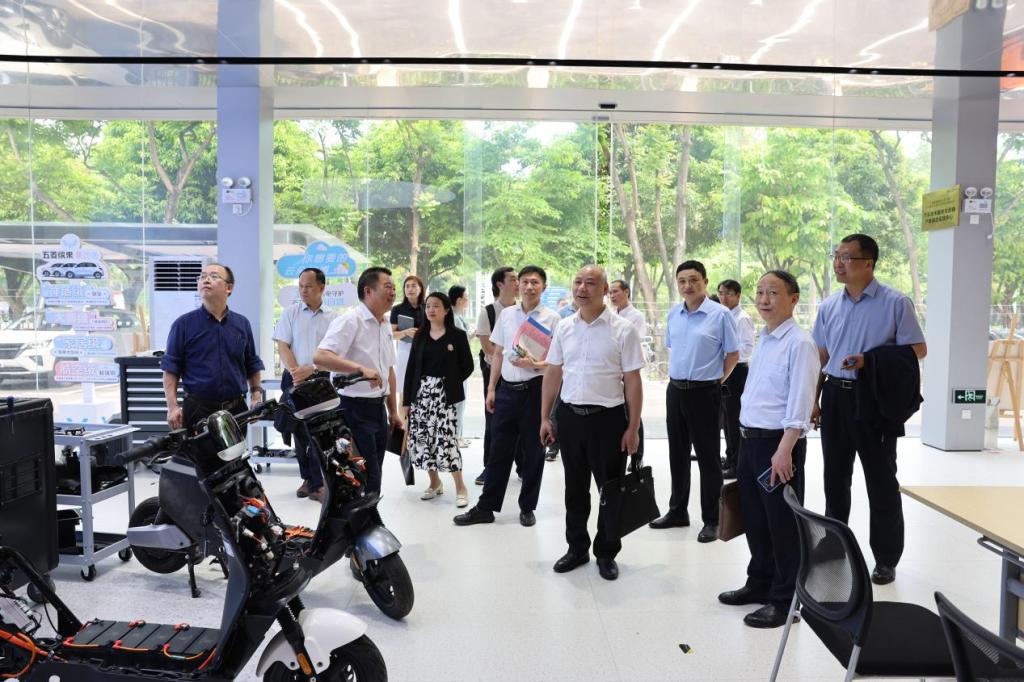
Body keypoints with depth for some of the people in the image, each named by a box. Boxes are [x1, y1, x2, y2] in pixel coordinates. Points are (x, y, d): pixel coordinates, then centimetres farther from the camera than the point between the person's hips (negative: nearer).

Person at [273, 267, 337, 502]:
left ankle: (316, 483, 3)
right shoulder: (290, 313, 5)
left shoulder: (332, 318, 2)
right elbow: (283, 346, 0)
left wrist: (311, 369, -17)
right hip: (294, 379, 1)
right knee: (299, 430, 8)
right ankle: (308, 478, 22)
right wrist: (296, 372, -13)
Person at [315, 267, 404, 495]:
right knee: (366, 480, -7)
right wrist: (361, 368, -36)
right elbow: (320, 356, -26)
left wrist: (393, 412, 21)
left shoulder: (385, 325, 15)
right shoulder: (350, 320, -13)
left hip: (377, 408, 9)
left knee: (373, 477, 14)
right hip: (355, 409, -9)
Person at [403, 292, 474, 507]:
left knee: (445, 437, -11)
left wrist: (450, 382, -3)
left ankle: (460, 487, 3)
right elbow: (411, 368, 6)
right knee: (421, 438, 5)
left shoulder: (457, 335, -2)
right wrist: (406, 401, 3)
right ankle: (434, 482, 24)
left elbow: (467, 366, 0)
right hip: (421, 392, 4)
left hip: (444, 394, -4)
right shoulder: (420, 335, 8)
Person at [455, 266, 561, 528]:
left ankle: (527, 507, 23)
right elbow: (498, 354, 13)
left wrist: (535, 364, -21)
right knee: (499, 450, 9)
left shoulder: (551, 318, -4)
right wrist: (491, 388, 10)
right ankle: (486, 507, 18)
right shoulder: (506, 314, 8)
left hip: (535, 389, -3)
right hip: (507, 388, 3)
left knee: (532, 451, 8)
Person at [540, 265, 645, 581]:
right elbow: (553, 374, 10)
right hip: (569, 415, 4)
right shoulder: (564, 327, 5)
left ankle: (606, 553, 26)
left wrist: (633, 428, -9)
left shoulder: (622, 330, -9)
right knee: (575, 489, 16)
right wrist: (545, 417, 8)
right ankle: (577, 548, 32)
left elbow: (632, 381, -8)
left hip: (608, 418, -4)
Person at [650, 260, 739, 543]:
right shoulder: (673, 313, 6)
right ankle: (677, 511, 29)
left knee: (707, 456, 3)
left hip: (704, 392, -6)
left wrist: (714, 380, 0)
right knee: (678, 453, 15)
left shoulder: (720, 314, -10)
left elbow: (733, 353, -3)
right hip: (675, 390, 6)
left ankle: (711, 520, 14)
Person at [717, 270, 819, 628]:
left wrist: (784, 451, -23)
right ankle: (759, 584, 34)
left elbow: (799, 403, -19)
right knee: (754, 518, 18)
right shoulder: (764, 341, 13)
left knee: (782, 524, 3)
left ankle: (783, 601, 16)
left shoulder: (799, 343, -14)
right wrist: (748, 438, 17)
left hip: (778, 444, -8)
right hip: (750, 439, 8)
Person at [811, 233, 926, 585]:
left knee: (880, 479, 6)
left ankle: (886, 559, 19)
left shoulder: (895, 303, -9)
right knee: (835, 477, 13)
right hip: (836, 396, 5)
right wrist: (814, 399, 8)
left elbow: (918, 349, -8)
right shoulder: (829, 305, 6)